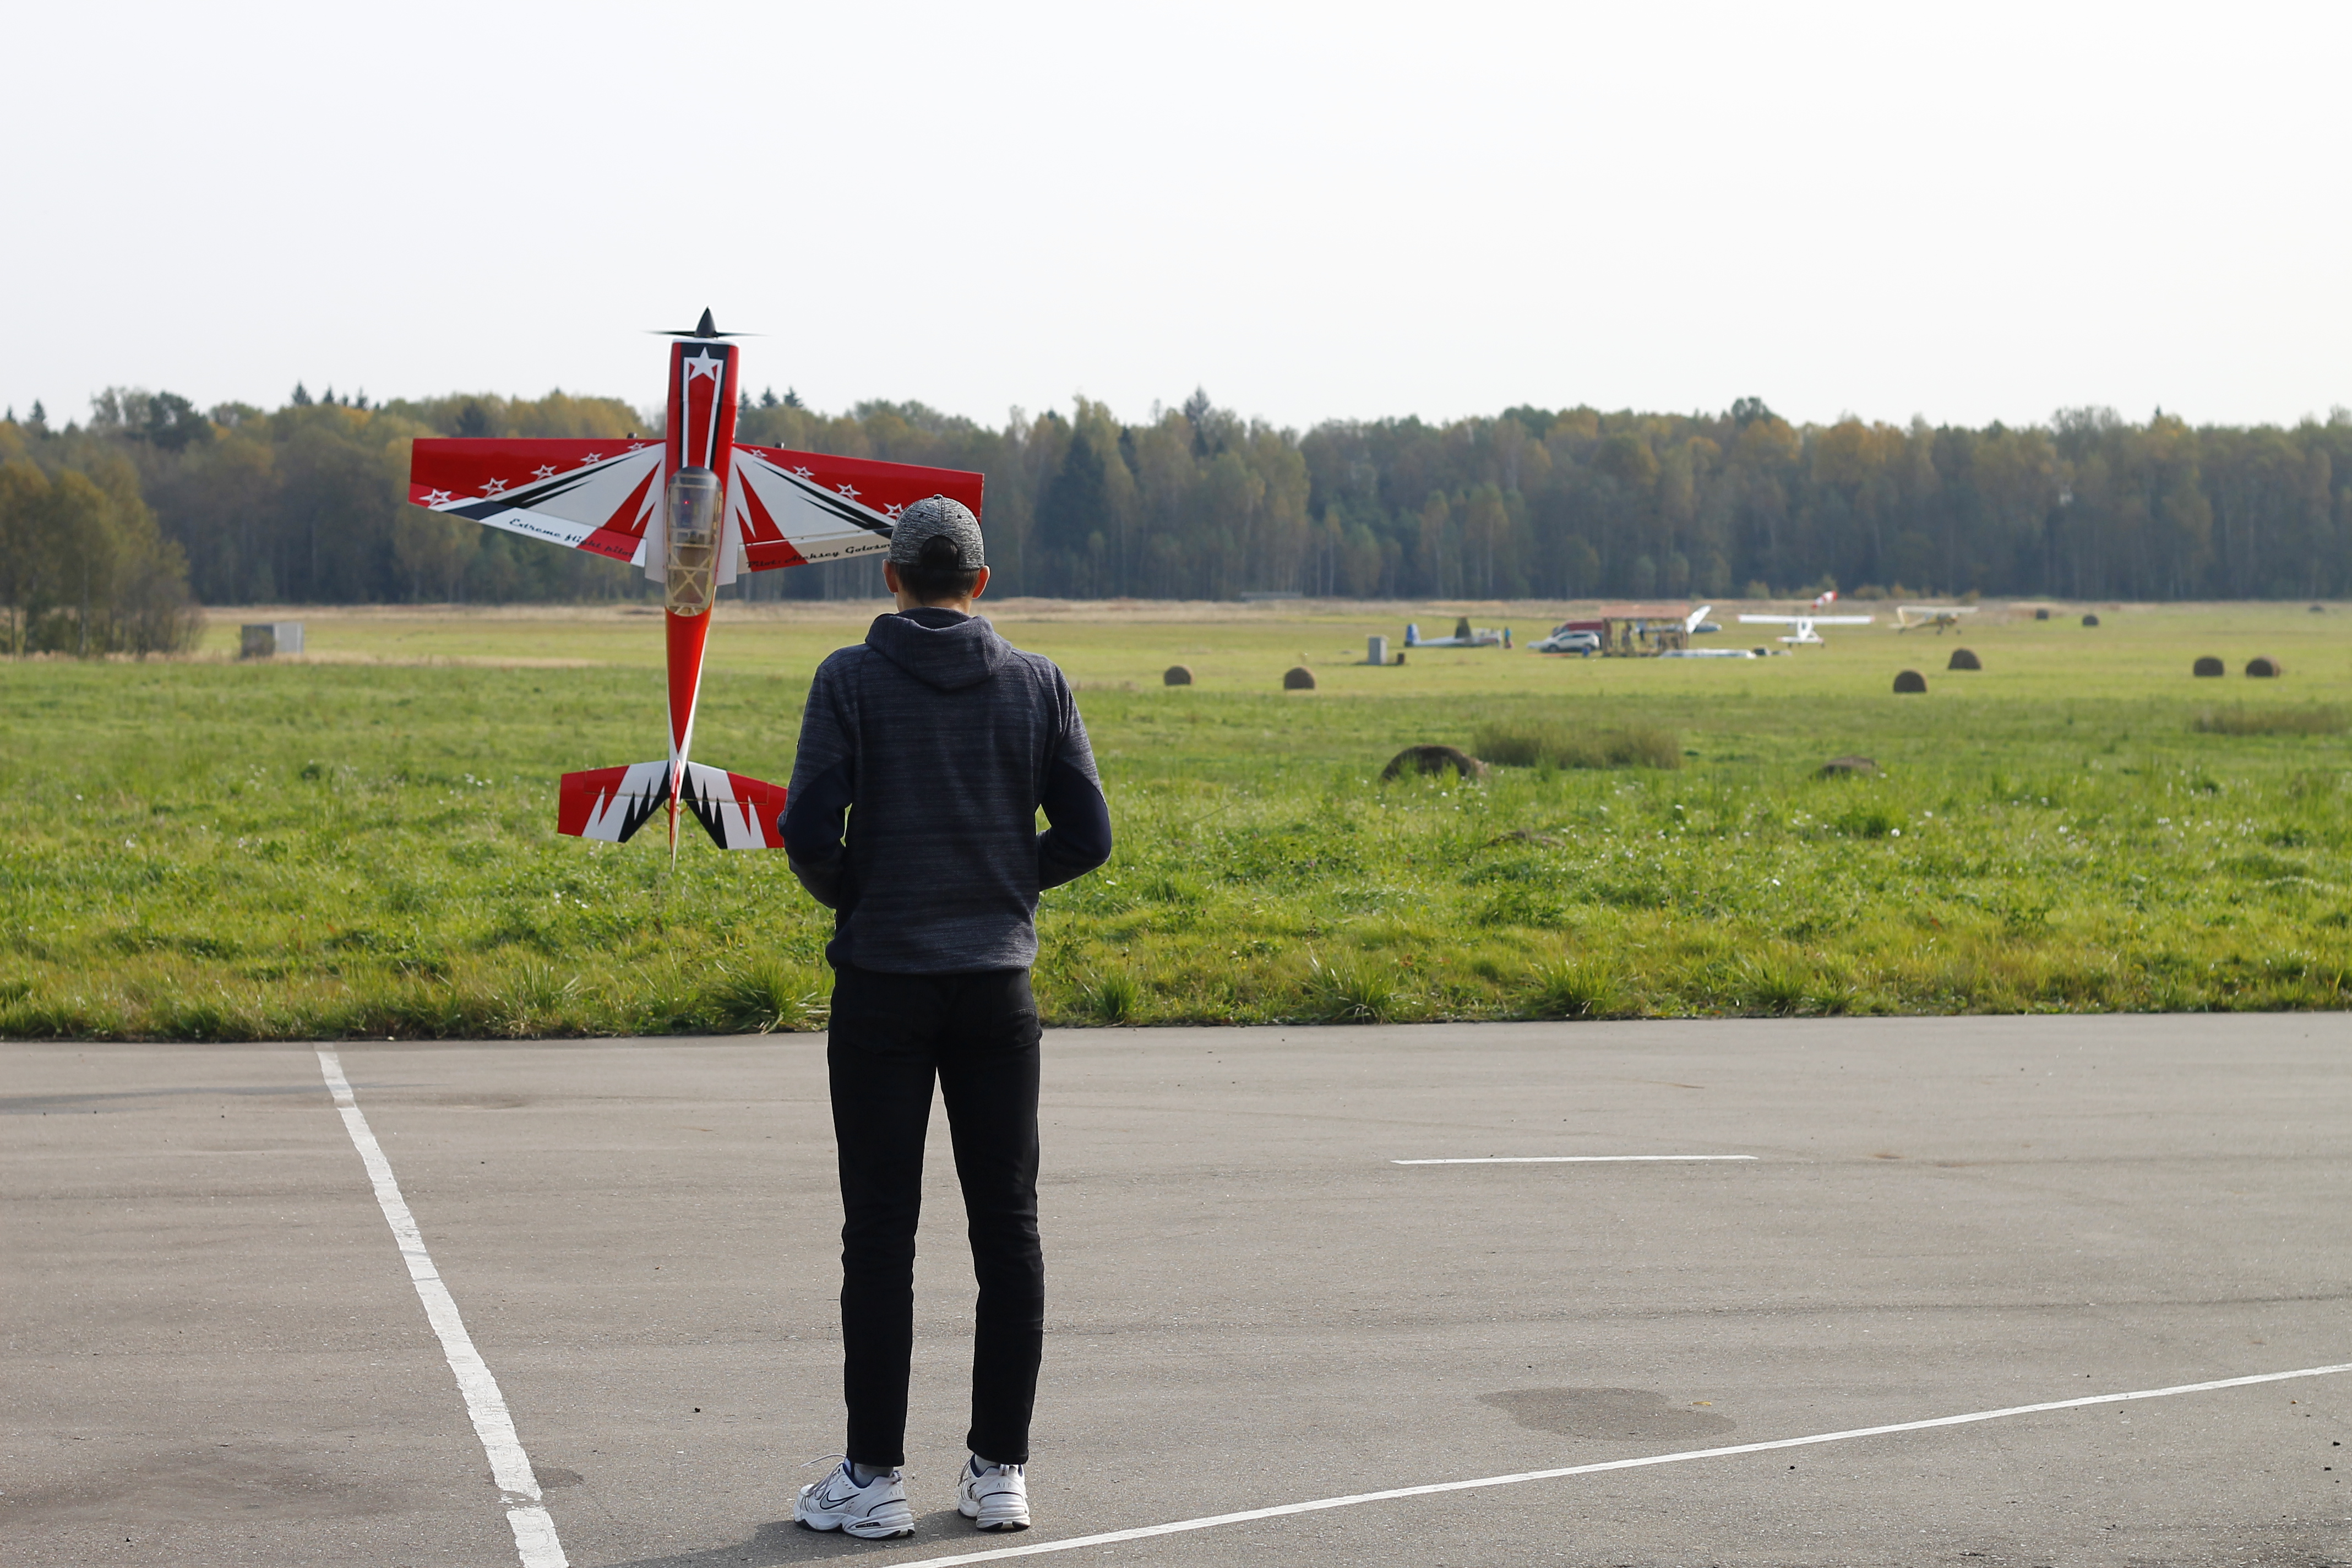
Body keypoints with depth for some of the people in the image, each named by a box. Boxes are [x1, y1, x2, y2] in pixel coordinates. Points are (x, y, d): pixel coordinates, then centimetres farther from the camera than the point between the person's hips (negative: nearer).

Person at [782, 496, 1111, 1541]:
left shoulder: (853, 680, -5)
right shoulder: (1036, 685, 3)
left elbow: (809, 832, -13)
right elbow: (1086, 836, 1)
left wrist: (848, 898, 7)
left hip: (883, 985, -2)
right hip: (998, 983, 2)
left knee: (881, 1231, 2)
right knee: (1007, 1227, 8)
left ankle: (876, 1475, 3)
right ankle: (1001, 1471, 10)